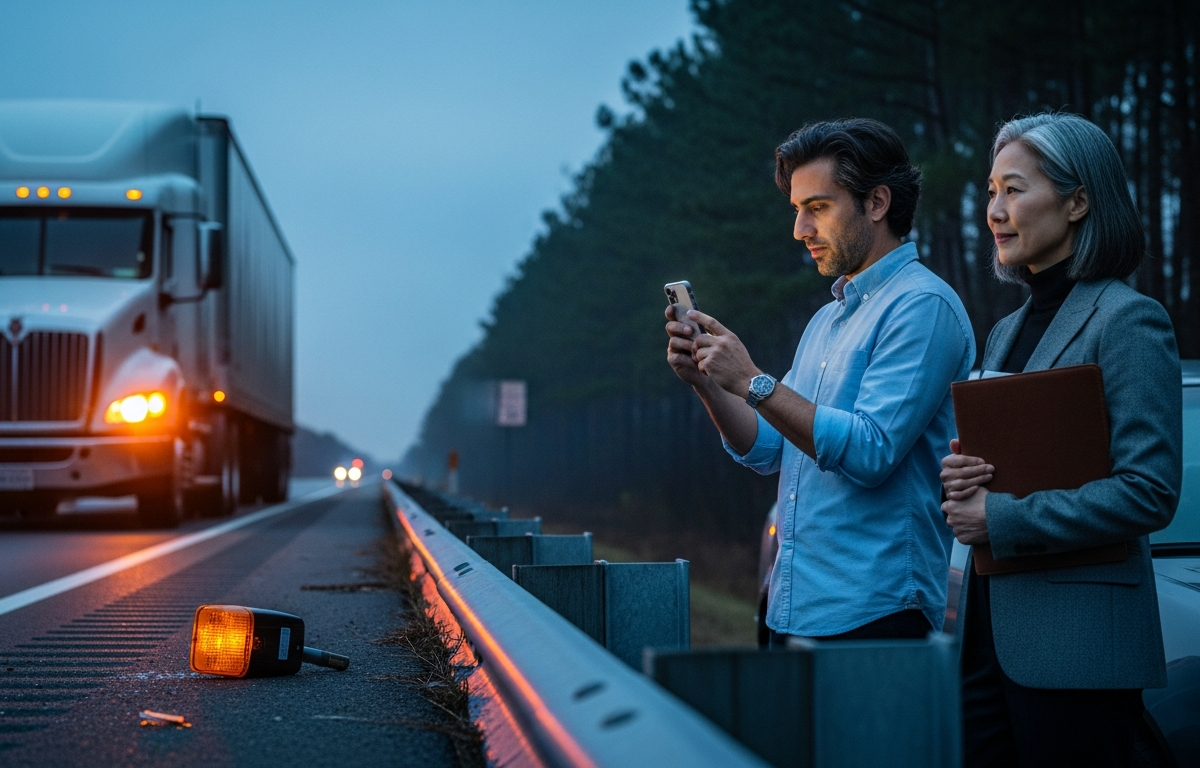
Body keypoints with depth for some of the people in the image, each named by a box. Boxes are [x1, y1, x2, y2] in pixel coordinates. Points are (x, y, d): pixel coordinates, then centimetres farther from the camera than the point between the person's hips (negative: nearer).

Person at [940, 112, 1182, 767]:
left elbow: (1149, 492, -17)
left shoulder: (1128, 319, -8)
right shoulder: (1008, 330, 18)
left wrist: (1002, 519, -16)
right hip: (993, 636, 8)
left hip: (1077, 645, -8)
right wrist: (953, 476, -1)